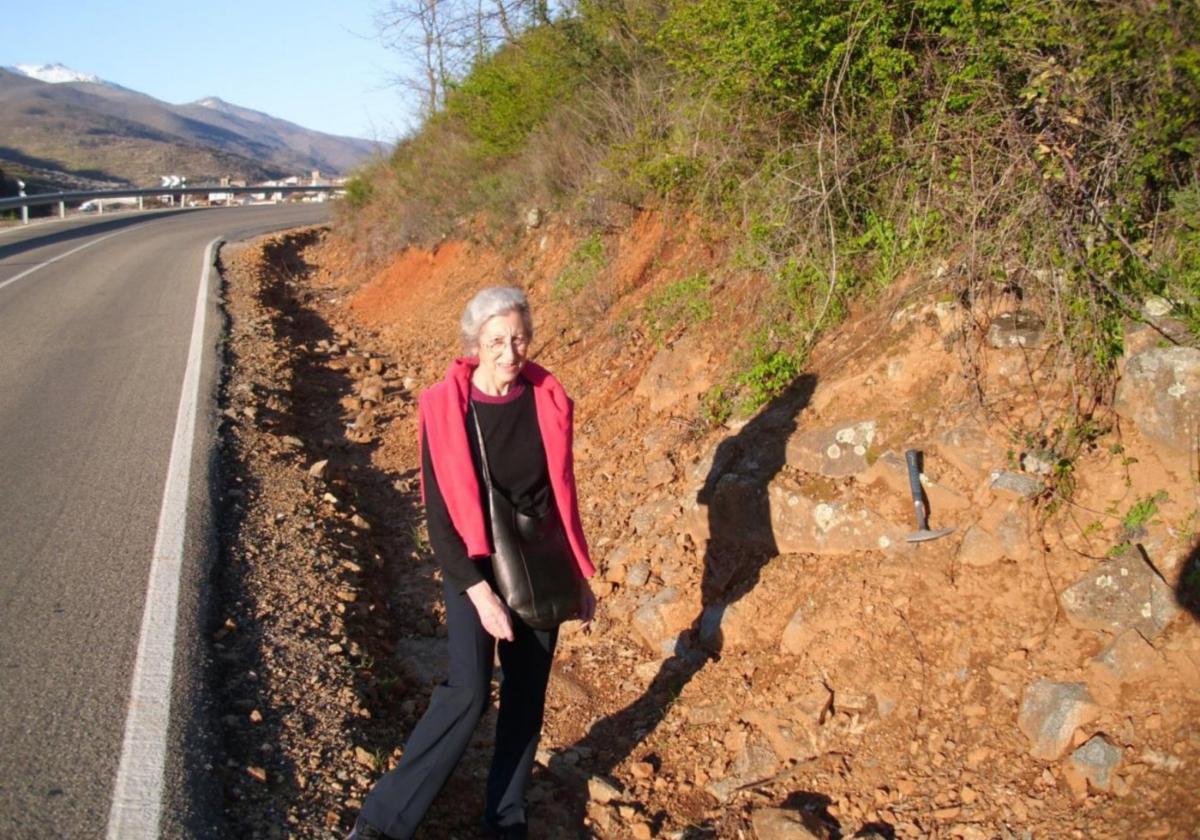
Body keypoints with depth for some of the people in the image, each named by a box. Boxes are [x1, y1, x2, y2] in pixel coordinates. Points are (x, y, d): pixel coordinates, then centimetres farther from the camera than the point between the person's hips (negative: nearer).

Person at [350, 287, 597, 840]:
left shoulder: (549, 400, -4)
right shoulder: (445, 408, -14)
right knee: (469, 692, -16)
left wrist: (580, 575, 10)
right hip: (475, 567, -3)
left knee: (527, 695, 10)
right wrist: (479, 592, -18)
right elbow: (439, 513, -12)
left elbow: (563, 492, 6)